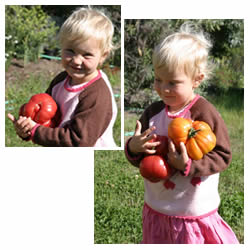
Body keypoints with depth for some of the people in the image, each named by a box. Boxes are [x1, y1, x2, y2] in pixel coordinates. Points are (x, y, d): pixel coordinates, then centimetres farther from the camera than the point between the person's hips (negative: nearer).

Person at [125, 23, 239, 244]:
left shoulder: (205, 113, -16)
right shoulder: (153, 113, -1)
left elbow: (223, 156, -14)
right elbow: (138, 160, 5)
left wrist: (188, 165, -27)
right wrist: (133, 148, -18)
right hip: (156, 208, 5)